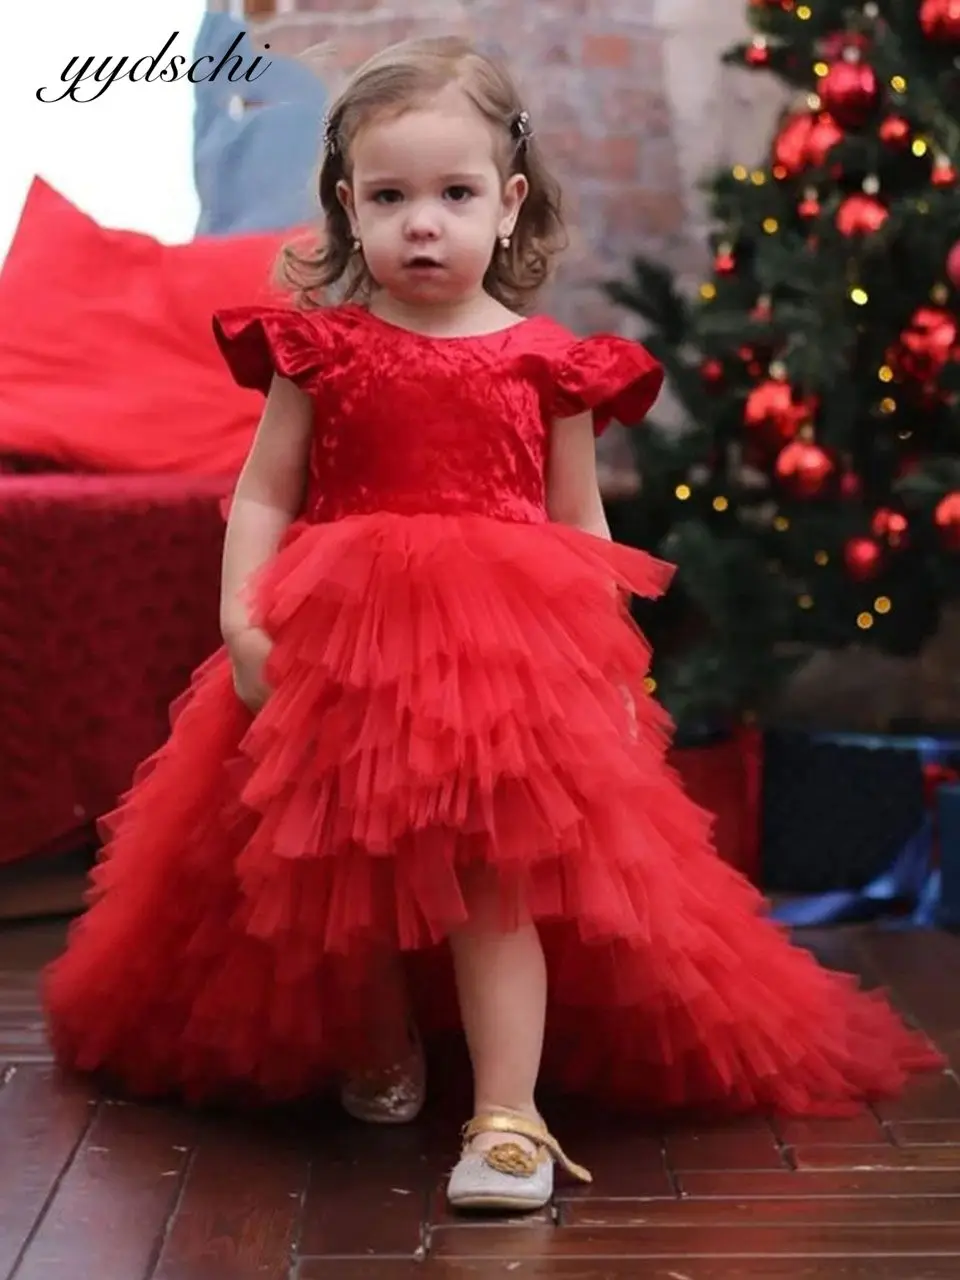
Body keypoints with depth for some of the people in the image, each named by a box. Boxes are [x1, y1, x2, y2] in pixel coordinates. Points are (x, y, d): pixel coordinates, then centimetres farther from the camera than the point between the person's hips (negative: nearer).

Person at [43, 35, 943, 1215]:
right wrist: (241, 619, -9)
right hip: (343, 644, 2)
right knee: (343, 870, 10)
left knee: (494, 872, -9)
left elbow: (582, 527, 9)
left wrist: (612, 662, 4)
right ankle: (379, 1053, 36)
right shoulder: (319, 349, 3)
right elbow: (263, 496, 4)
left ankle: (509, 1116, -6)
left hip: (509, 650, -1)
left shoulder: (550, 365, 3)